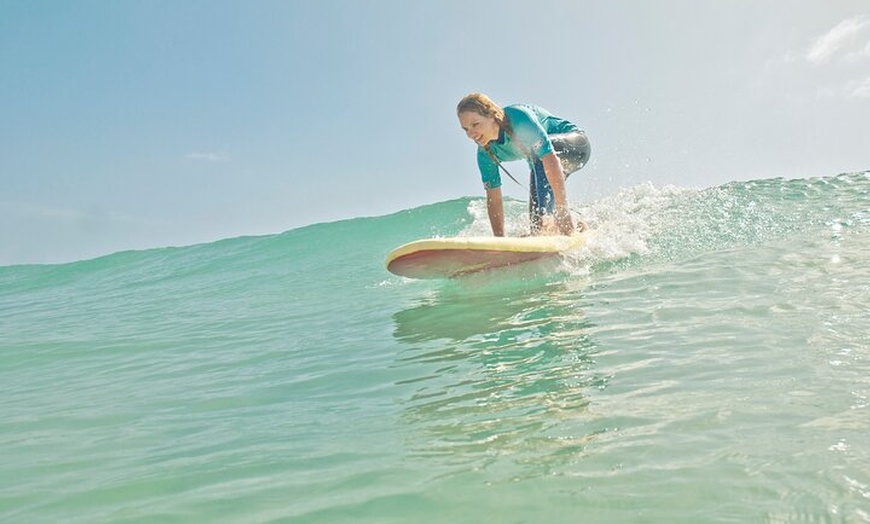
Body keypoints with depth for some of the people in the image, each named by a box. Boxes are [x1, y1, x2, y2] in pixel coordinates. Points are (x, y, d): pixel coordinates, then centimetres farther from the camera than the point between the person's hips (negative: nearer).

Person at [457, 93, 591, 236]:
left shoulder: (519, 117, -35)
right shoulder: (485, 154, -16)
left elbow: (551, 161, -41)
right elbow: (493, 199, -11)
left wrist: (563, 210, -45)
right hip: (539, 164, 6)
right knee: (535, 215, -10)